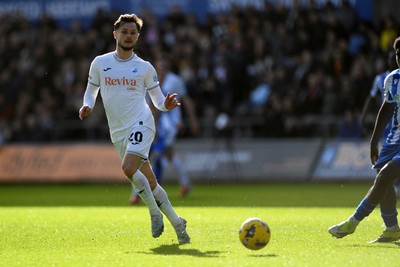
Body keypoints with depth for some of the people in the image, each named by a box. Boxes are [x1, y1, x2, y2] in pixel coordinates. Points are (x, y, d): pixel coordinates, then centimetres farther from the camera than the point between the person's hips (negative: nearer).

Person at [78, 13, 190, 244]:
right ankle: (177, 223, 17)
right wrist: (87, 106, -5)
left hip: (141, 125, -4)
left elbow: (158, 99, 11)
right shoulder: (100, 63, 8)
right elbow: (91, 91, 17)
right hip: (118, 132, 4)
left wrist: (167, 104, -12)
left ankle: (155, 212, -8)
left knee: (129, 169, -27)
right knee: (149, 182, 6)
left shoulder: (145, 67, 4)